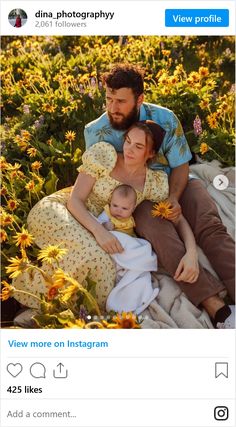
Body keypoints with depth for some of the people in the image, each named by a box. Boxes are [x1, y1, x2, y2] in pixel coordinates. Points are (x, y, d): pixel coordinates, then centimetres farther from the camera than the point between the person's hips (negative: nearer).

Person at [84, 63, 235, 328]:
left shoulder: (164, 119, -12)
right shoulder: (94, 132, -10)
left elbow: (180, 165, -2)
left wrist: (174, 198, -21)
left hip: (175, 184, 2)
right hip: (135, 196, -2)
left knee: (210, 227, -26)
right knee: (160, 234, -33)